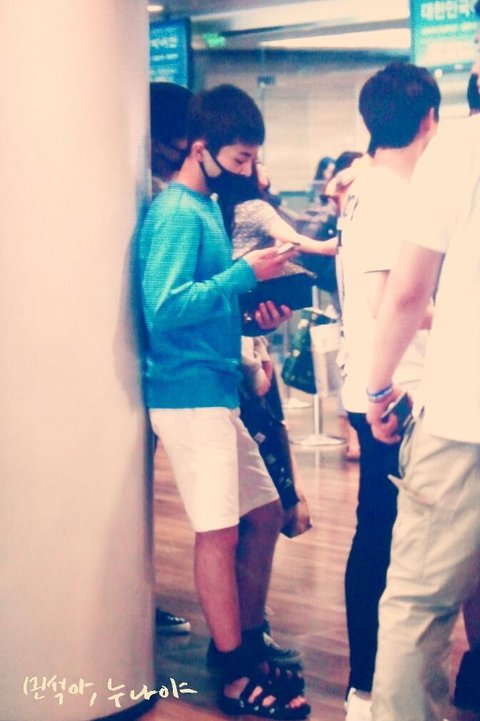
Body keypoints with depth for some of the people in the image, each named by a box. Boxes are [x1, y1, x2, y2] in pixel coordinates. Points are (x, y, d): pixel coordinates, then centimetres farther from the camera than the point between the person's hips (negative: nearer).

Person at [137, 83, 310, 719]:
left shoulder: (204, 209, 17)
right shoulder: (177, 212, -12)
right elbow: (164, 308, -22)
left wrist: (255, 314, 7)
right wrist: (245, 273, -18)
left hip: (216, 392, 10)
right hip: (189, 393, -10)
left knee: (264, 515, 13)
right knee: (221, 531, -5)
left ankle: (246, 644, 26)